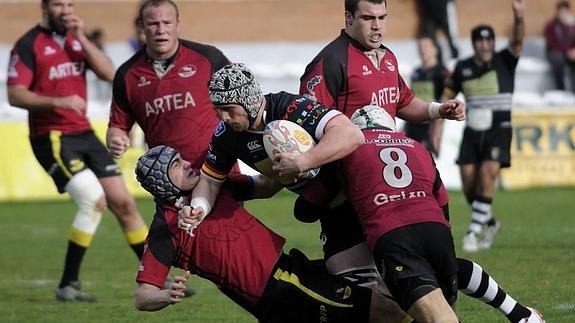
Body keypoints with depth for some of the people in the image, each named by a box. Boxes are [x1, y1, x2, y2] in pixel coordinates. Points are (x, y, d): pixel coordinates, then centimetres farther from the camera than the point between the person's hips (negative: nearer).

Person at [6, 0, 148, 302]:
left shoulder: (77, 40, 12)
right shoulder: (28, 45, -6)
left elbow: (109, 73, -1)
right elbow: (15, 95, -13)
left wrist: (81, 38, -9)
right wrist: (58, 101, -24)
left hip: (84, 133, 7)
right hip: (51, 138, -7)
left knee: (123, 203, 5)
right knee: (94, 200, -21)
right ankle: (67, 285, -12)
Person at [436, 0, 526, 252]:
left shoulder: (504, 61, -4)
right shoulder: (463, 67, 5)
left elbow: (517, 41, -23)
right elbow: (448, 96, 16)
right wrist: (438, 125, 8)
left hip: (499, 130, -4)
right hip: (472, 132, 4)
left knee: (487, 176, -19)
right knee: (469, 185, 1)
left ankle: (474, 231, -10)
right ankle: (489, 223, 26)